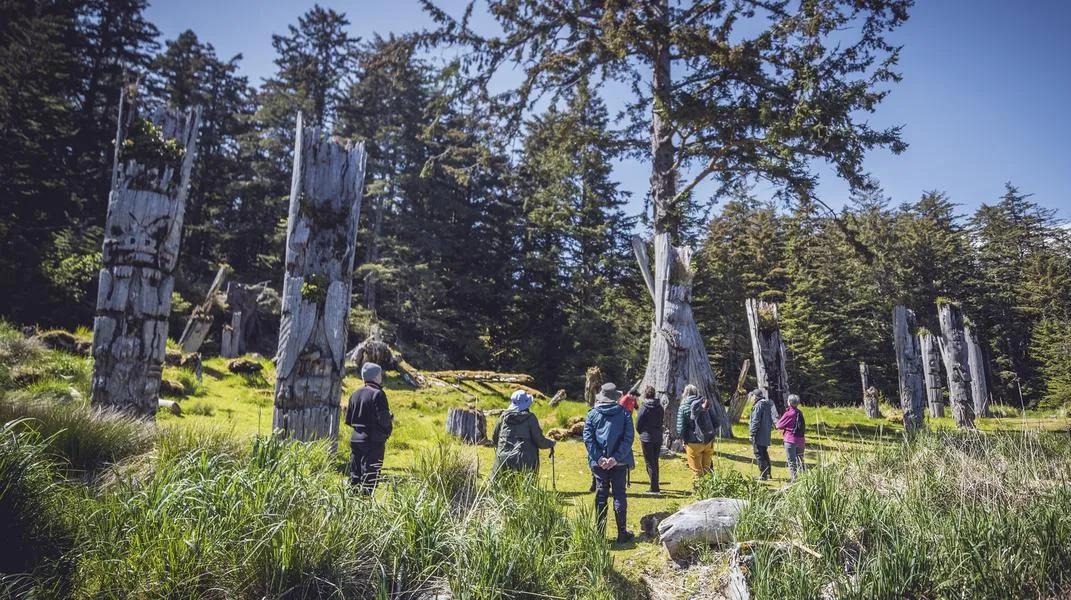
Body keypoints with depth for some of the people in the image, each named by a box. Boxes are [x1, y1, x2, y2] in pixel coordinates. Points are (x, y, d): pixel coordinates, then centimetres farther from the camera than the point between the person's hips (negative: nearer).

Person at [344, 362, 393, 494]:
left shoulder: (355, 394, 9)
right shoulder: (378, 394, -13)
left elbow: (348, 420, 11)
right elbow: (384, 420, -18)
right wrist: (391, 419, 3)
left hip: (355, 439, 7)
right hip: (373, 441, -7)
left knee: (355, 475, 15)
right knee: (370, 476, -2)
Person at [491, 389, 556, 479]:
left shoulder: (504, 415, 4)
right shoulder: (530, 417, -5)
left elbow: (494, 438, 13)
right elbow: (539, 441, -7)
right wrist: (551, 443, 13)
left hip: (503, 460, 2)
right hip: (526, 463, -2)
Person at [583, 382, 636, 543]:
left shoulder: (593, 414, 0)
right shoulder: (624, 413, -1)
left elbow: (587, 438, -8)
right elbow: (628, 438, -9)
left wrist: (599, 458, -11)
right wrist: (616, 458, -13)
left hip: (599, 462, 1)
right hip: (619, 462, -1)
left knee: (601, 496, 9)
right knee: (619, 495, 8)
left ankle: (600, 533, 14)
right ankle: (622, 533, 13)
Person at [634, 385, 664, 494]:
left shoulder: (643, 407, -11)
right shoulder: (660, 407, 3)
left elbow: (638, 425, -6)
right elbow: (662, 421, 8)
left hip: (646, 438, -5)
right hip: (658, 438, 5)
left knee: (650, 463, 2)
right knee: (655, 462, 16)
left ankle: (654, 488, 0)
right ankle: (655, 487, 22)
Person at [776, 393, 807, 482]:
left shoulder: (788, 413, -14)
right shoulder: (800, 413, 5)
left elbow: (779, 426, -7)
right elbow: (803, 427, 16)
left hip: (790, 440, -6)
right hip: (800, 440, 6)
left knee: (791, 461, 1)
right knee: (800, 460, 16)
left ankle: (794, 480, 0)